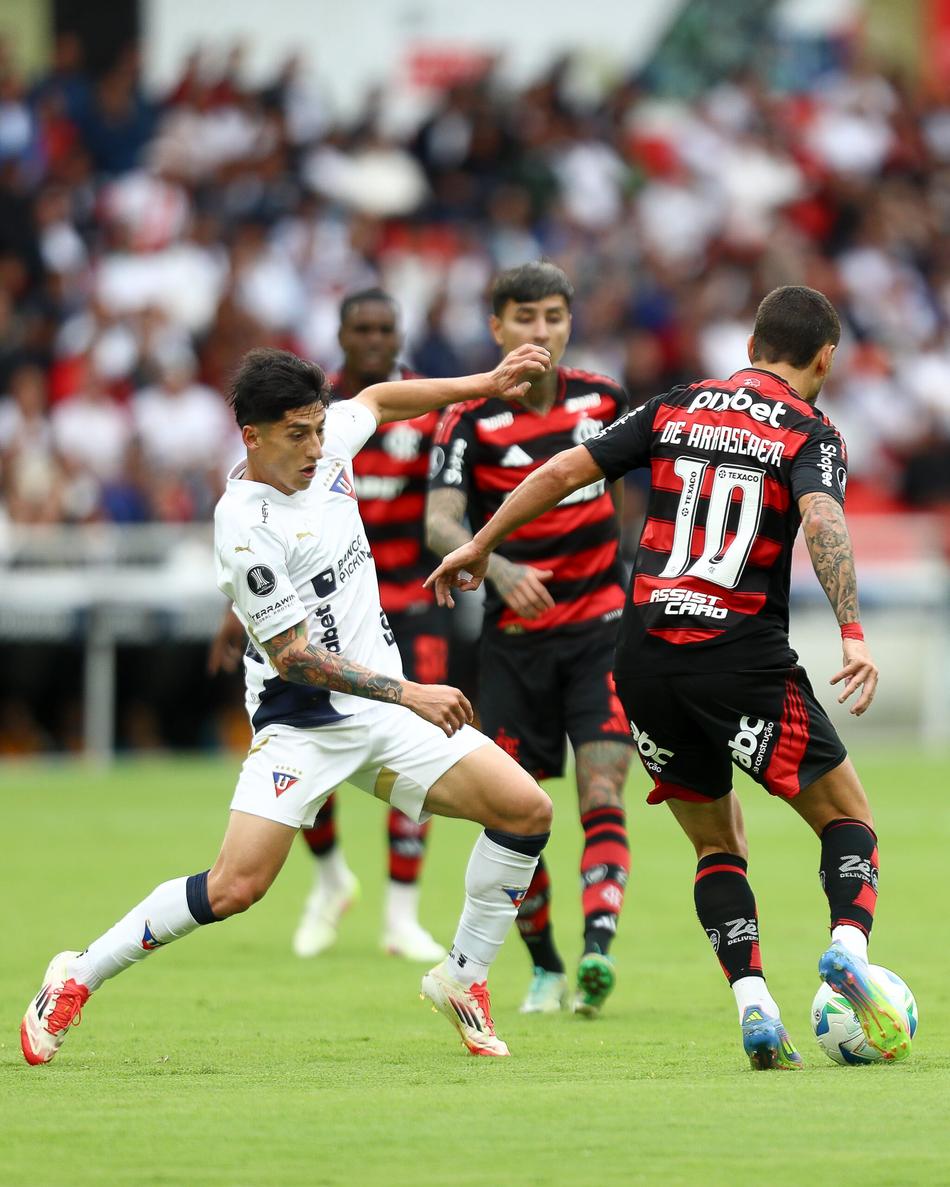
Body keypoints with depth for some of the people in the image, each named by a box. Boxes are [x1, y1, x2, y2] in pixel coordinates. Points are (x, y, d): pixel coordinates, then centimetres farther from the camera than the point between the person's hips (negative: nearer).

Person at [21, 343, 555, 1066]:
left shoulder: (325, 446, 0)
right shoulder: (245, 525, -21)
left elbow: (378, 401, 25)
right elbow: (293, 657, -21)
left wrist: (484, 384, 20)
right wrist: (408, 694, -23)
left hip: (388, 711, 7)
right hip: (300, 726, -7)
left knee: (527, 810, -7)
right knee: (235, 886, -19)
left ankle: (464, 978, 10)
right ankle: (77, 979, 0)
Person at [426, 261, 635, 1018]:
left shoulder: (601, 399, 1)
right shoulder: (470, 420, -8)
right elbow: (439, 523, -21)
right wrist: (498, 567, -39)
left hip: (599, 627, 1)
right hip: (515, 637, -1)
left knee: (603, 794, -16)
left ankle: (597, 950, -29)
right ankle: (544, 967, 20)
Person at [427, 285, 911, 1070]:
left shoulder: (675, 410, 13)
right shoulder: (810, 435, 0)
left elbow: (564, 472, 11)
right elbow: (823, 520, -19)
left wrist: (481, 546, 22)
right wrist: (853, 635, -29)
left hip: (645, 658, 4)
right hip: (745, 659, -4)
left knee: (718, 844, 17)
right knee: (848, 818, 9)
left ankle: (753, 1006, -1)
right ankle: (849, 945, -19)